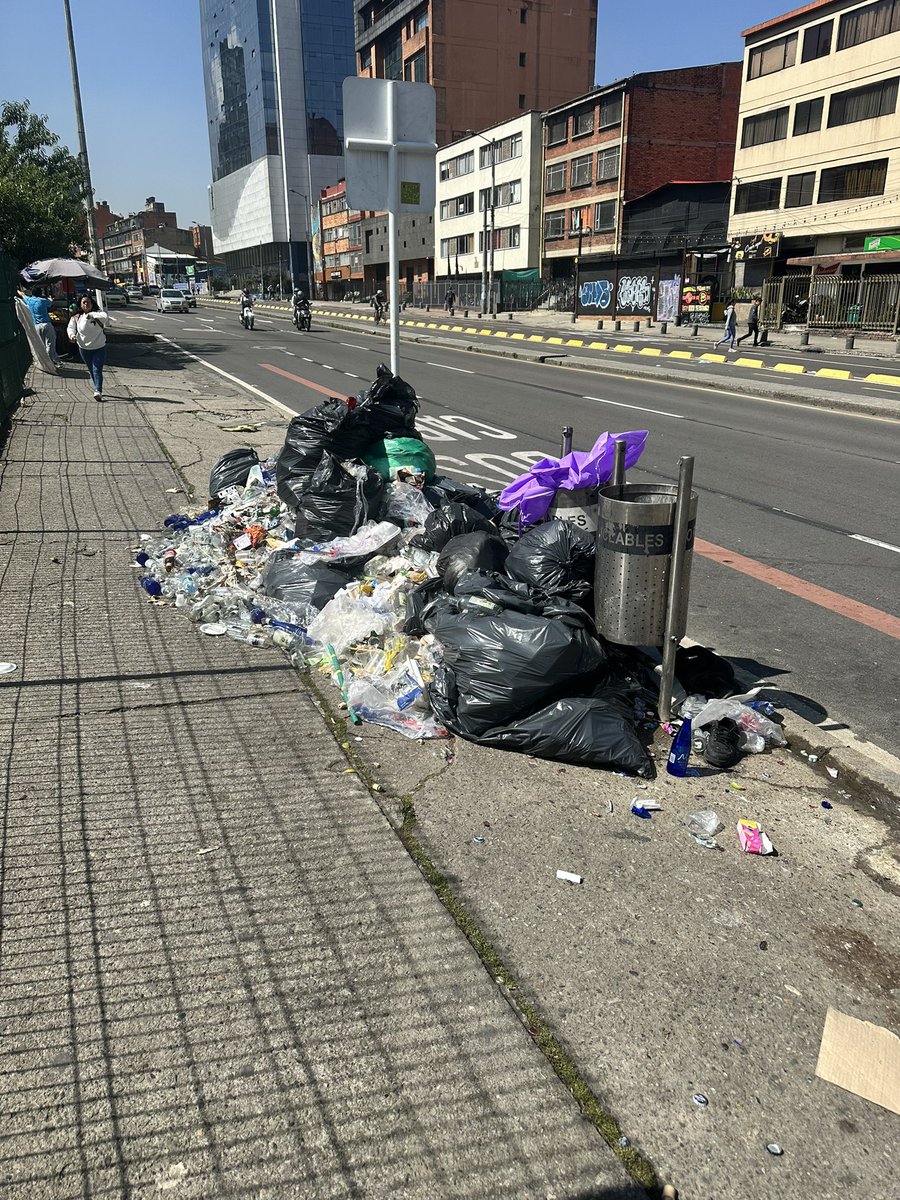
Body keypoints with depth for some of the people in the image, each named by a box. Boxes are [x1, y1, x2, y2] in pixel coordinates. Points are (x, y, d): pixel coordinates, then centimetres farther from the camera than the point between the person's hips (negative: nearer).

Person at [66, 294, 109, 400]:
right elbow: (70, 327, 1)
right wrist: (72, 335, -20)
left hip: (99, 348, -3)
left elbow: (105, 316, -27)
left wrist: (91, 314, -23)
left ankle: (98, 391, -23)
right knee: (91, 370, 14)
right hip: (84, 348, 4)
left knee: (97, 369, -14)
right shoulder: (76, 317, 1)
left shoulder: (97, 313, -6)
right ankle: (98, 389, 28)